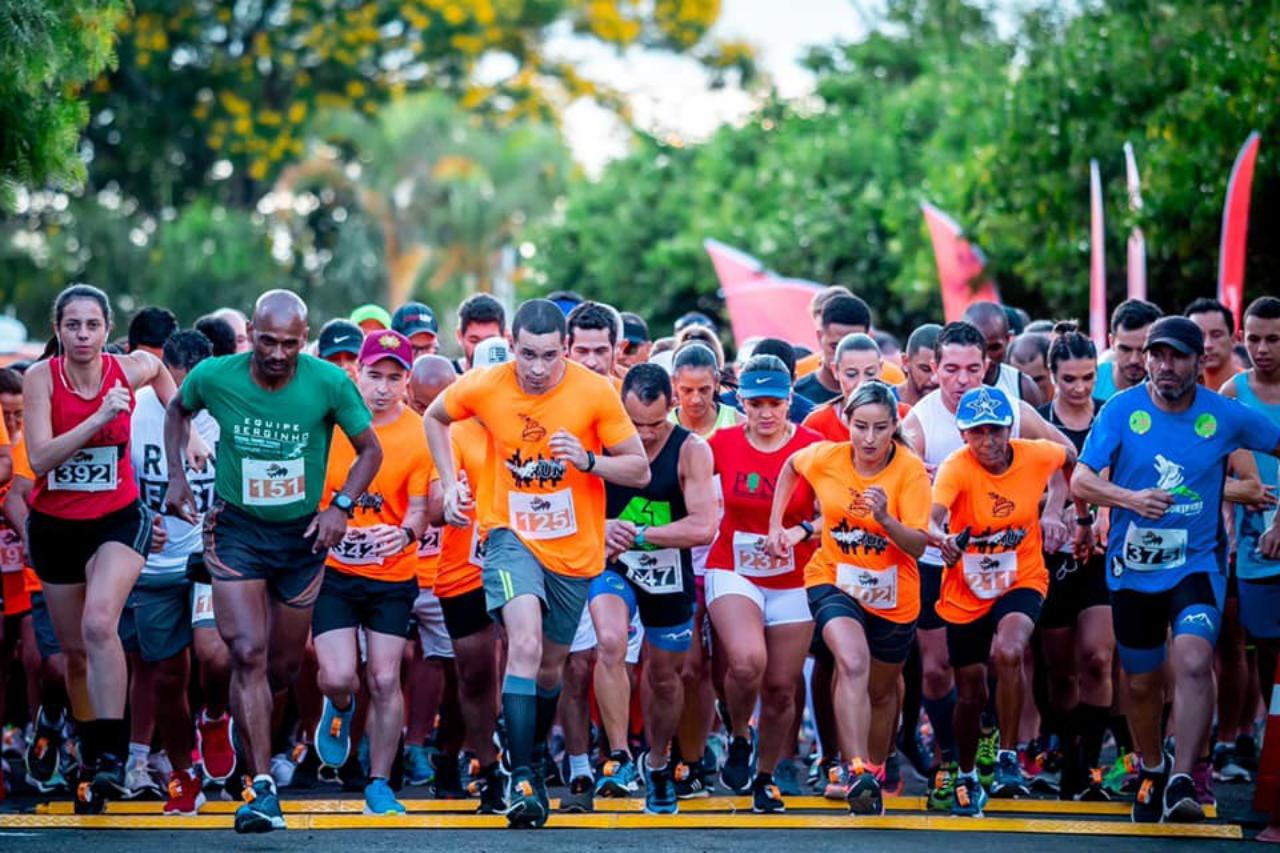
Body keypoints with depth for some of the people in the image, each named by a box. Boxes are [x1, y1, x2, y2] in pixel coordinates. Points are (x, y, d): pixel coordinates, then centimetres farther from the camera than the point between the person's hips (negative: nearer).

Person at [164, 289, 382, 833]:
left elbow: (369, 449, -2)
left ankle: (247, 723, 47)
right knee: (248, 653, -16)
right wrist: (176, 475, 0)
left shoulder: (328, 384, -16)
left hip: (301, 534, 1)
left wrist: (341, 506, -16)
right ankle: (263, 791, -16)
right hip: (235, 529, -1)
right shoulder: (214, 377, -13)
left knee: (283, 668, 12)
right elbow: (178, 411, 11)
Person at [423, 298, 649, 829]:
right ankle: (521, 776, -24)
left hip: (574, 549, 2)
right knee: (525, 642, -25)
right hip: (512, 536, -1)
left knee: (551, 665, 15)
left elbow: (640, 470, -9)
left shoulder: (595, 392, -14)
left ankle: (533, 759, 41)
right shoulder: (485, 387, -11)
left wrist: (588, 460, -26)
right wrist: (450, 483, 1)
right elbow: (435, 417, 11)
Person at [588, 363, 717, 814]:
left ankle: (658, 766, 41)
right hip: (613, 565, 0)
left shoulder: (691, 450, -16)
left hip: (669, 575, 0)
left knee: (664, 676, 16)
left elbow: (704, 527, -23)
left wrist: (639, 534, -23)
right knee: (610, 643, -29)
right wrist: (601, 529, -21)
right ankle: (619, 758, -24)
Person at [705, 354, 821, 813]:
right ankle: (738, 738, 4)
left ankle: (764, 778, 25)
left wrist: (802, 531, -23)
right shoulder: (721, 444, -3)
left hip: (793, 582, 1)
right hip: (733, 573, -1)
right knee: (746, 660, -26)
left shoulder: (812, 448, -7)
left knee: (781, 686, 3)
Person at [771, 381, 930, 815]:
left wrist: (886, 518, -37)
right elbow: (790, 468, 12)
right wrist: (776, 525, 8)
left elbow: (918, 545, -20)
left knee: (882, 689, 18)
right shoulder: (825, 457, -12)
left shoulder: (910, 470, -17)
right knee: (852, 664, -28)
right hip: (834, 580, -1)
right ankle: (858, 772, -34)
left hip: (893, 596, 1)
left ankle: (876, 771, 42)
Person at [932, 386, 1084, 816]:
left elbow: (1069, 457, 12)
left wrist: (1054, 510, 8)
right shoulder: (957, 468, -22)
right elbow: (934, 514, -42)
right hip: (965, 593, 0)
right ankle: (967, 778, 38)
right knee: (970, 695, 11)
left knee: (1007, 652, -31)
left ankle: (1008, 760, -16)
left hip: (1022, 582, 0)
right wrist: (941, 537, -63)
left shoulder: (1036, 456, -13)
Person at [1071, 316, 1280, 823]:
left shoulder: (1226, 416, -5)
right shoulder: (1122, 410, -5)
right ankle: (1152, 771, 39)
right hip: (1133, 567, 2)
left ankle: (1181, 783, -24)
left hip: (1197, 563, -2)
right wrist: (1131, 499, -27)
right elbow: (1081, 481, -10)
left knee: (1193, 662, -26)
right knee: (1141, 683, 13)